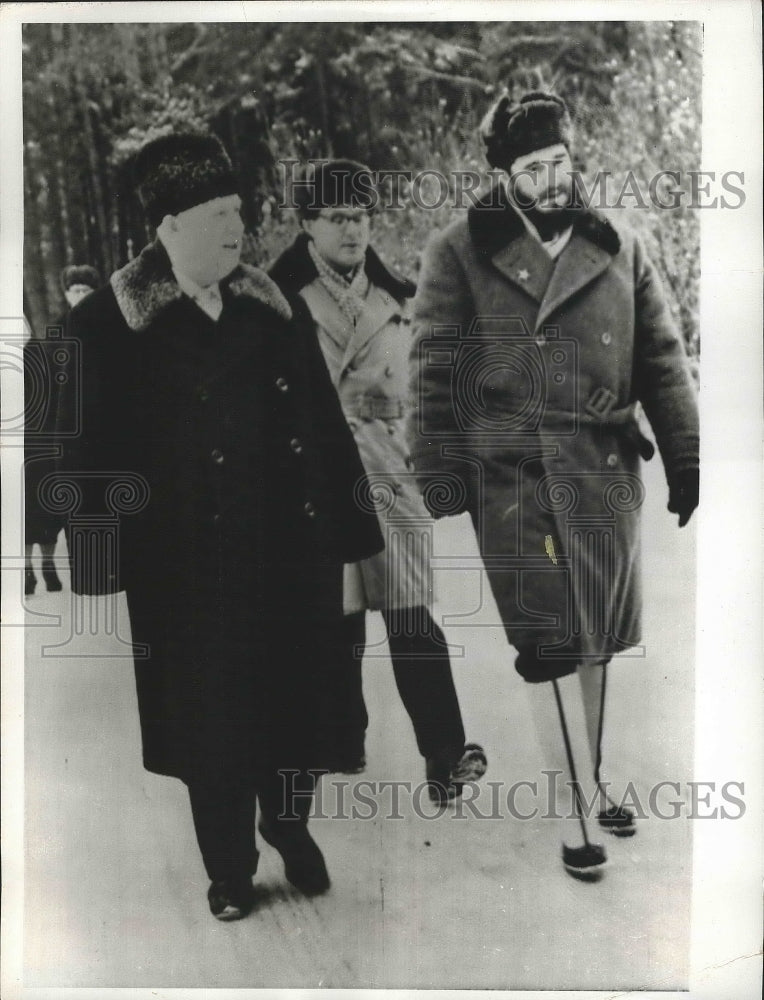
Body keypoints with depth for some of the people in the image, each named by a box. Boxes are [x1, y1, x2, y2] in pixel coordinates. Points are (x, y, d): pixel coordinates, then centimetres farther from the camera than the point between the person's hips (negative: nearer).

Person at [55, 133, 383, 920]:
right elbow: (89, 454, -6)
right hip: (191, 570, -3)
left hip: (289, 557, 3)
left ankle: (290, 829, 41)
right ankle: (229, 870, 32)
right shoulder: (111, 326, -6)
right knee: (211, 719, 9)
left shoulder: (275, 312, 5)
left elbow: (325, 427, 6)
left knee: (294, 705, 14)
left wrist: (351, 529, 5)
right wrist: (100, 554, -8)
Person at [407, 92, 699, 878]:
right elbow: (434, 373, -2)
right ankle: (576, 806, 15)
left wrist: (685, 460, 7)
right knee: (550, 644, 0)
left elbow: (663, 363, 10)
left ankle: (590, 775, 34)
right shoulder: (459, 254, -2)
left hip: (606, 474, 4)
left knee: (595, 638, 14)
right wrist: (438, 473, -6)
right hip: (515, 479, -4)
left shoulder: (619, 251, 8)